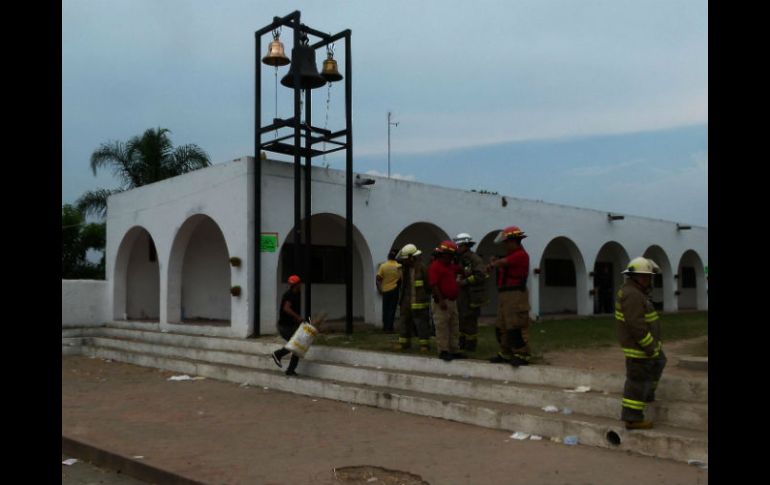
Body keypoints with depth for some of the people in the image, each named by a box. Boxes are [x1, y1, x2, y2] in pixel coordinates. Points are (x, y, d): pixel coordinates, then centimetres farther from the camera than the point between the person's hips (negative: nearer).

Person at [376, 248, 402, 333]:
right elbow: (401, 278, -4)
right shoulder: (399, 266, -8)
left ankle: (385, 326, 21)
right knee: (392, 309, 4)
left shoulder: (383, 266, -7)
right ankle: (389, 327, 2)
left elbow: (378, 278, -7)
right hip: (394, 290, -1)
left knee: (385, 309, 15)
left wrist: (379, 288, 4)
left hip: (385, 290, 1)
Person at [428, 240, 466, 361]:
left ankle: (454, 350, 18)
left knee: (454, 327, 12)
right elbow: (434, 285, -20)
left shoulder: (451, 266, 15)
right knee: (442, 327, -5)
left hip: (452, 301, 10)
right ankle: (443, 351, 0)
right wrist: (441, 300, -24)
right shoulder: (435, 266, -12)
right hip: (442, 302, -9)